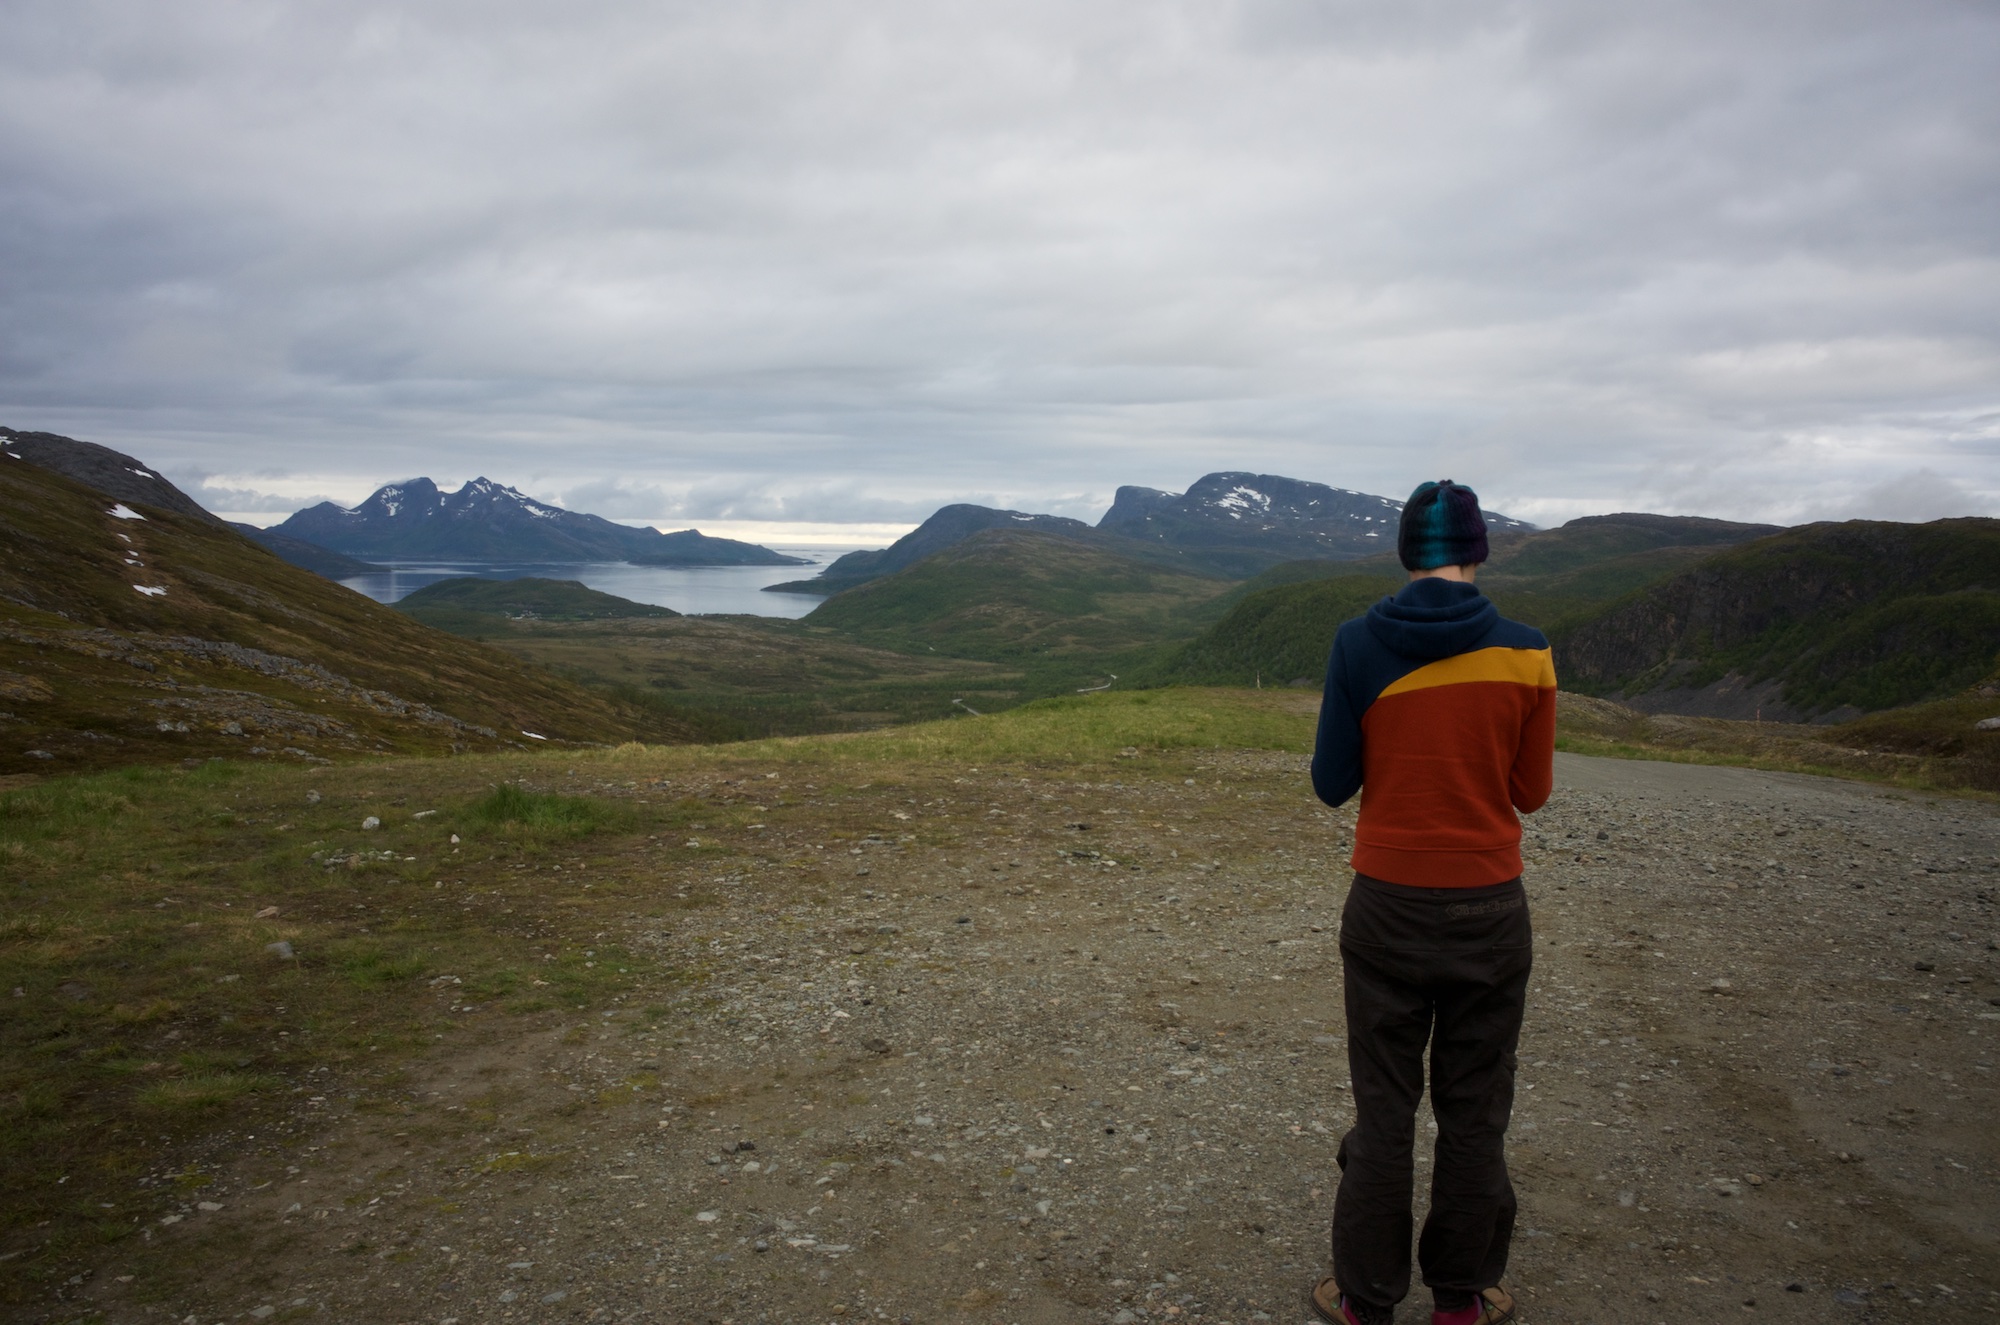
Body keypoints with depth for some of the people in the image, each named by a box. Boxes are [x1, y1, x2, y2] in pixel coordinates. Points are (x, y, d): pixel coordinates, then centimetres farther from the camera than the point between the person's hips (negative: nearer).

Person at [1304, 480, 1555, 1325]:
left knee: (1384, 1108, 11)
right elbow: (1531, 792, 1)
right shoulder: (1524, 653, -7)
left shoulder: (1358, 645, -9)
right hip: (1490, 909, 0)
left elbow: (1331, 784, -5)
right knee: (1474, 1113, 14)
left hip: (1387, 906, 0)